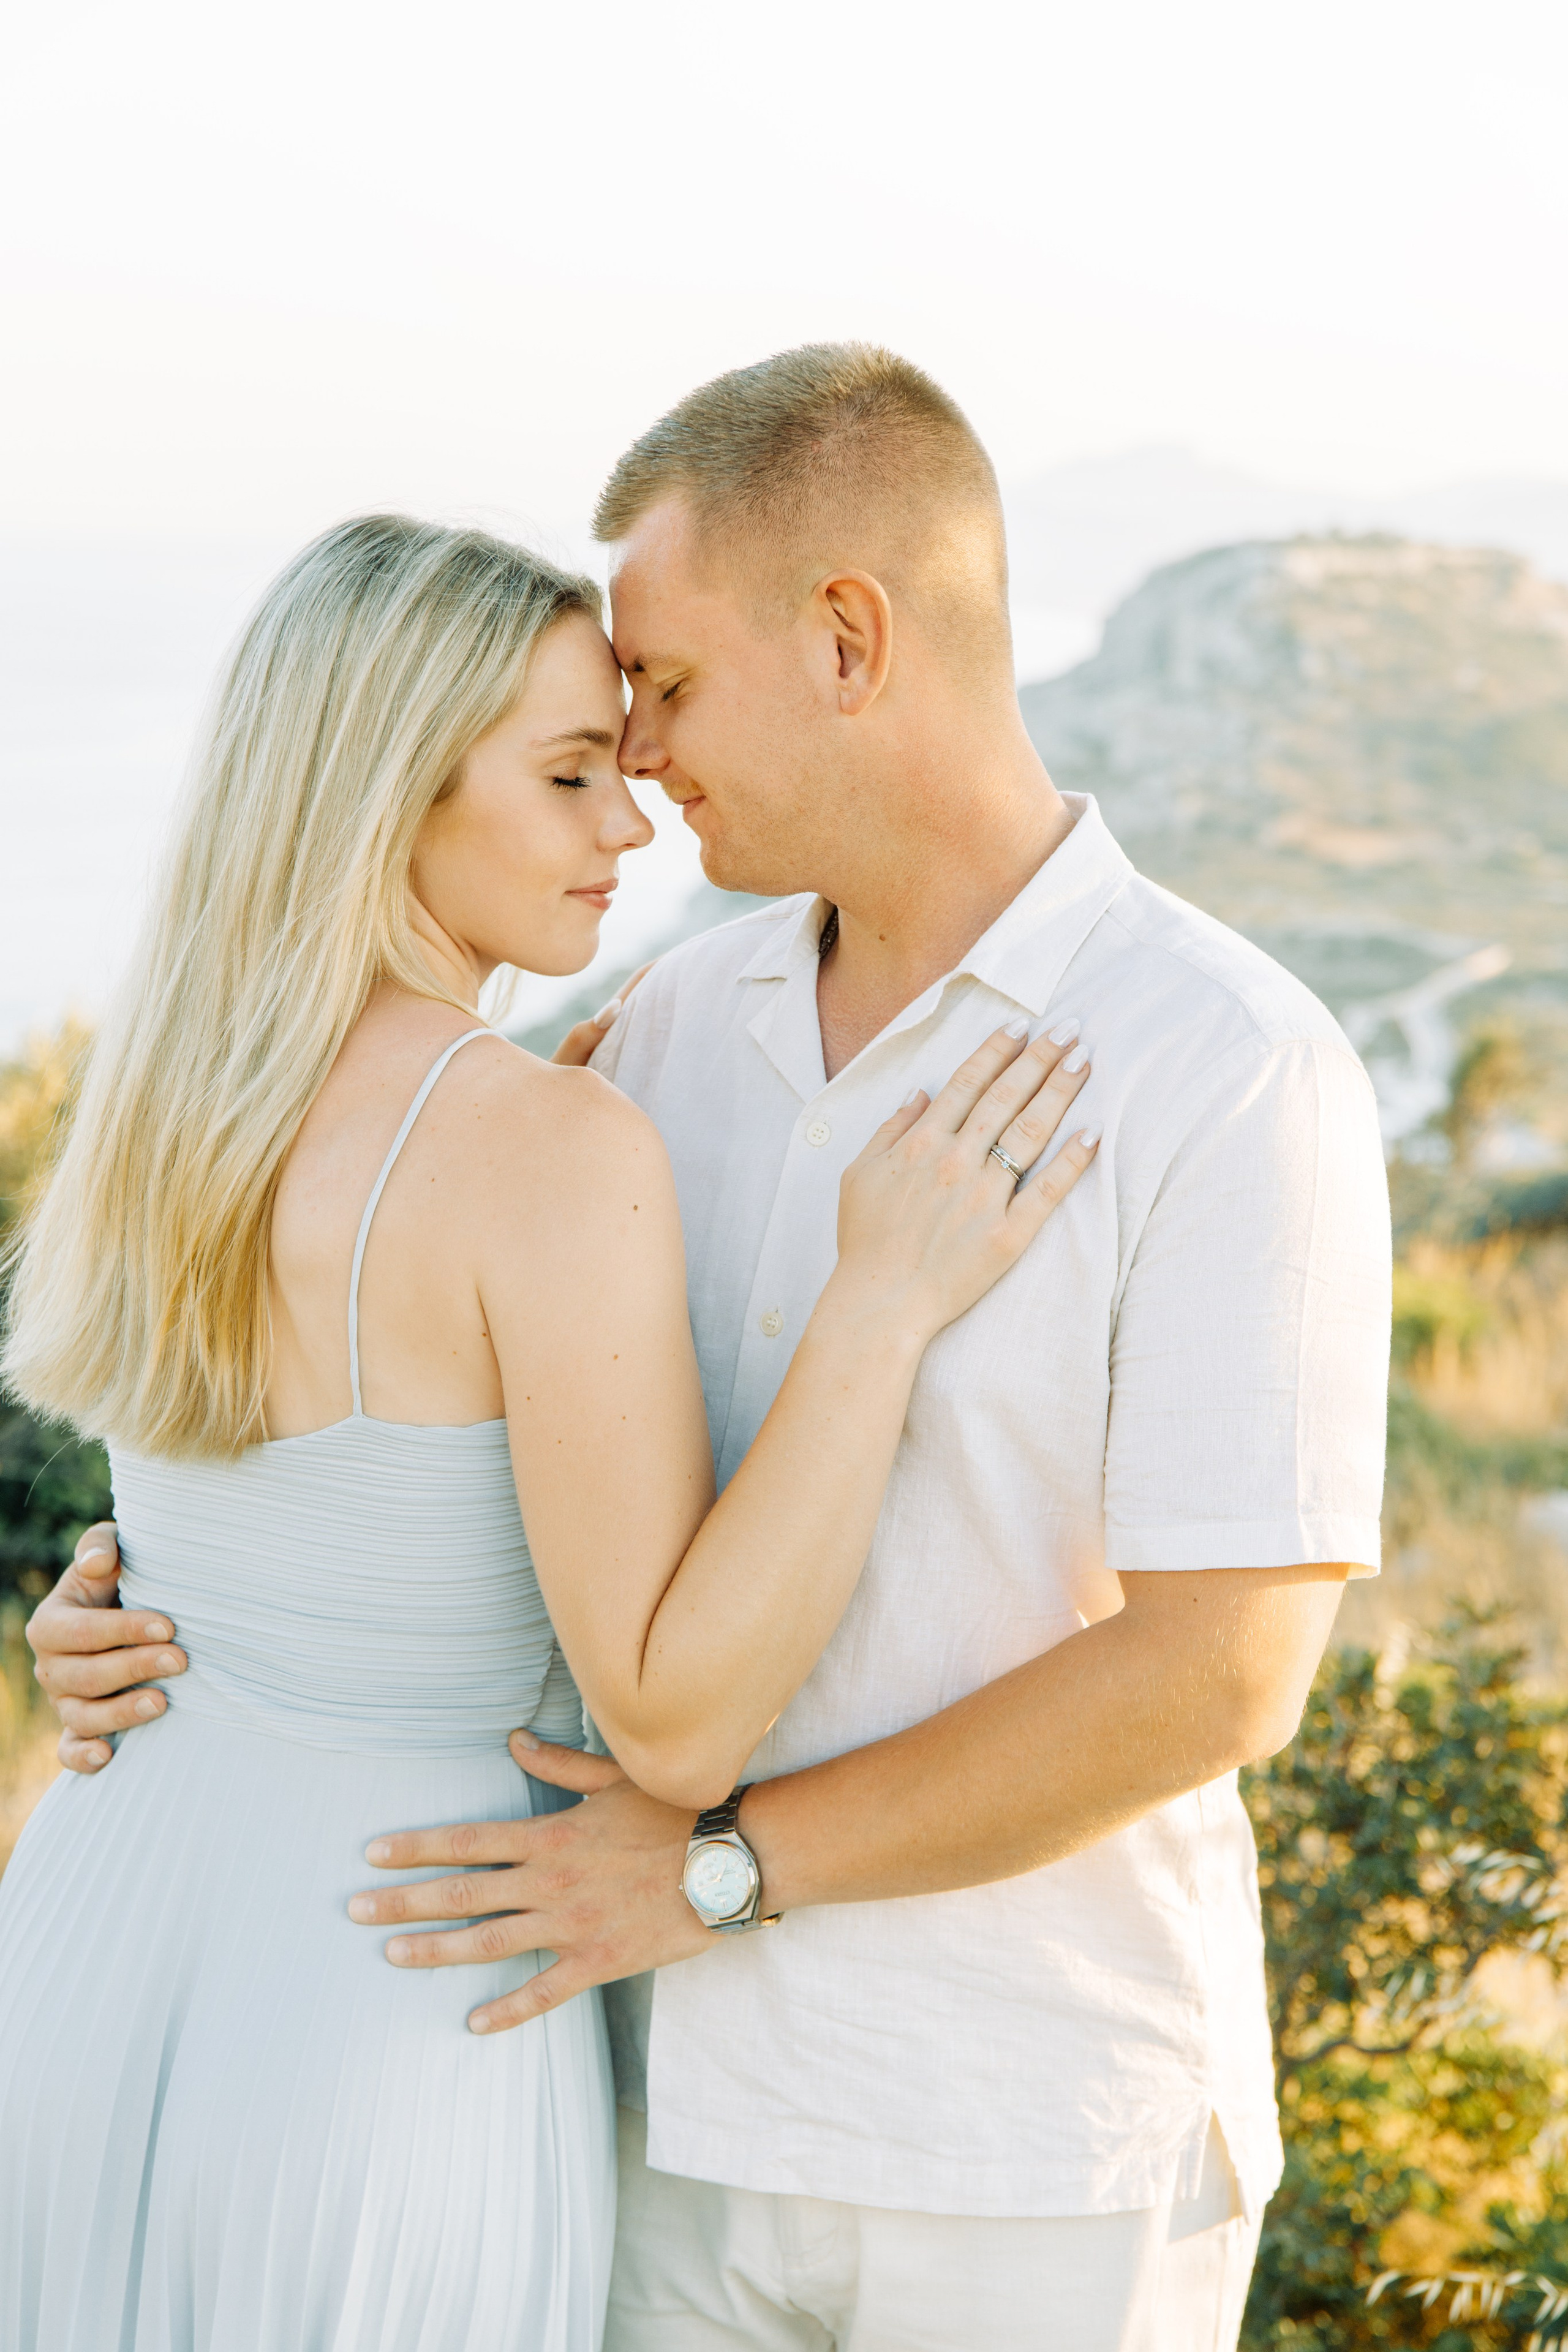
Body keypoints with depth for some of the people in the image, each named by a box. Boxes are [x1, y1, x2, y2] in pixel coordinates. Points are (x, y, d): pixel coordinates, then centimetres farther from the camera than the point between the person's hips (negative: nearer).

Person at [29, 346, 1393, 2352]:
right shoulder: (688, 1025, 2)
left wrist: (719, 1866, -20)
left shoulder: (1239, 1076, -18)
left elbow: (1219, 1671, -22)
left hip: (1044, 2165, -5)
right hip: (696, 2098, 6)